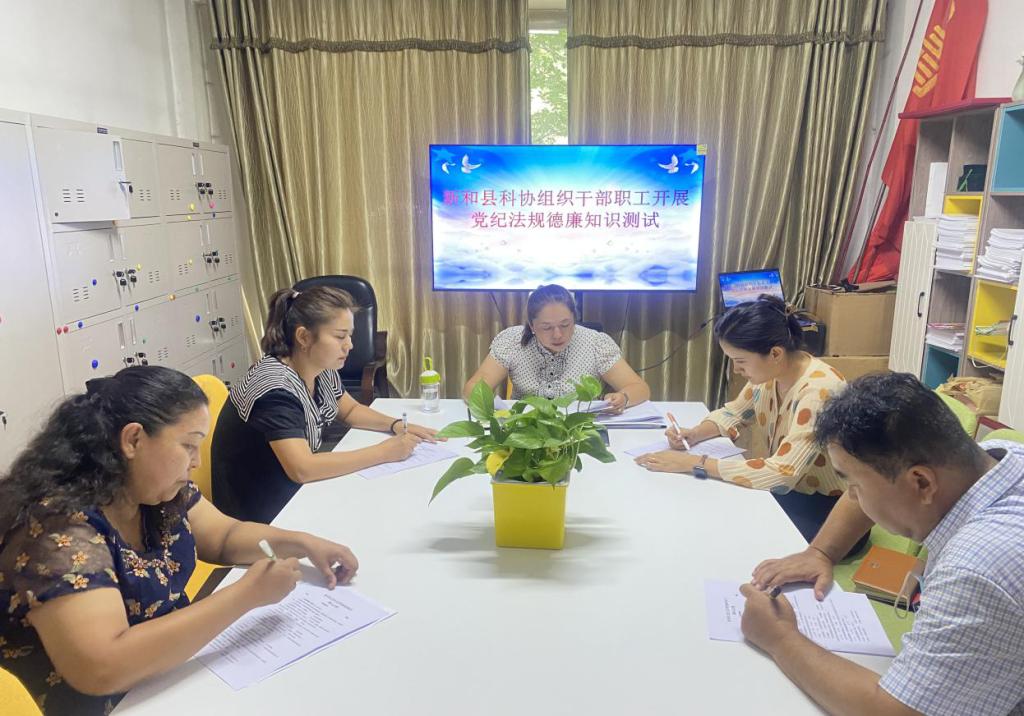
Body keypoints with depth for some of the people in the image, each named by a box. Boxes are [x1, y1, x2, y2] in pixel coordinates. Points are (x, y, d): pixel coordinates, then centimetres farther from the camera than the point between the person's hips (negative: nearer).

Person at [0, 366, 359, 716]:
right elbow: (100, 669, -35)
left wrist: (303, 543, -9)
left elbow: (224, 536, 9)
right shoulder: (57, 524, -27)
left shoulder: (158, 490, -5)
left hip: (177, 671, 7)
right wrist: (245, 594, -32)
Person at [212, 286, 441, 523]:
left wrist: (397, 425, -7)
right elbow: (302, 469, -36)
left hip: (296, 491, 7)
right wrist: (383, 452, -31)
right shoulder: (274, 387, -29)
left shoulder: (321, 369, -5)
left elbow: (351, 411, 12)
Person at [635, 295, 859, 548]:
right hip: (784, 491, 7)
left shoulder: (818, 391, -29)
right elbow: (733, 414, 12)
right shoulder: (769, 372, -6)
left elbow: (781, 474, -33)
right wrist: (695, 434, -9)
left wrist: (693, 462, -32)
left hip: (827, 510, -7)